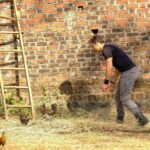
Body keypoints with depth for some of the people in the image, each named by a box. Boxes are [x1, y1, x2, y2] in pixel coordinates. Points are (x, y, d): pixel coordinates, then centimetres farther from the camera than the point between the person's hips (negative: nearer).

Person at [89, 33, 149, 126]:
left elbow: (109, 67, -16)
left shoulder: (106, 49, -10)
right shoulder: (110, 49, 21)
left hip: (129, 72, -10)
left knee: (125, 99, -2)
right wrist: (112, 82, 25)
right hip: (131, 71, 10)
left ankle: (142, 118, -1)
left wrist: (105, 82, -7)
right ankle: (120, 117, 30)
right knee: (119, 96, 19)